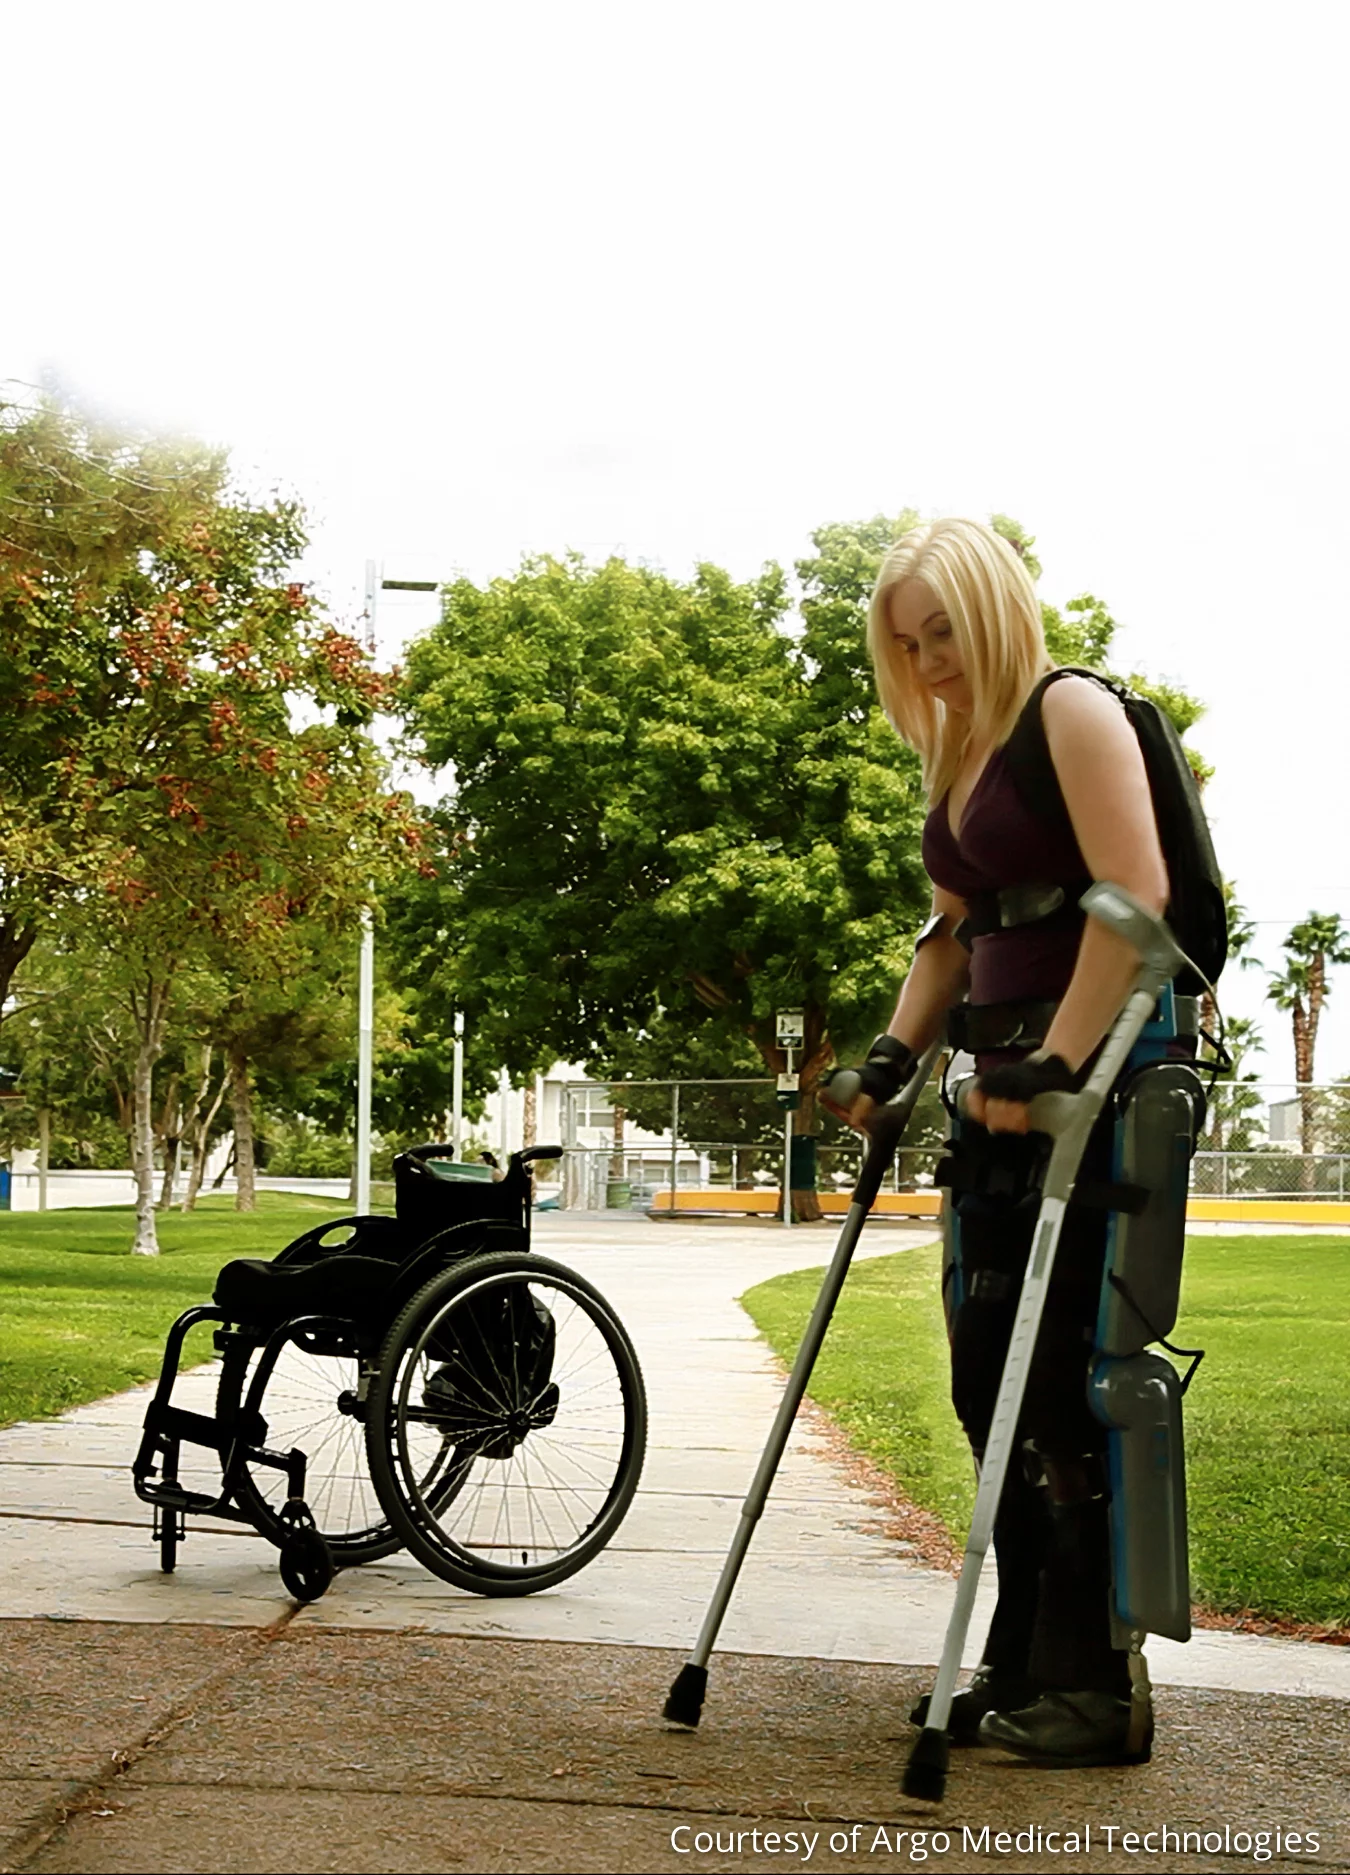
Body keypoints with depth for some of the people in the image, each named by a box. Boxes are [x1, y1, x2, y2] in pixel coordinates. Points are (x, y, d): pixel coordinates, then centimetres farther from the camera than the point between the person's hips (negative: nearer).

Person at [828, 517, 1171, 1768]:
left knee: (1056, 1381, -8)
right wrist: (896, 1052, 7)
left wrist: (1057, 1066, -24)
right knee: (989, 1380, 8)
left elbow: (1137, 893, -18)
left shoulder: (1074, 714, -7)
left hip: (1088, 1076, -9)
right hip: (1004, 1080, 9)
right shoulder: (957, 755, 18)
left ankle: (1096, 1687, 0)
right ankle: (1022, 1668, 16)